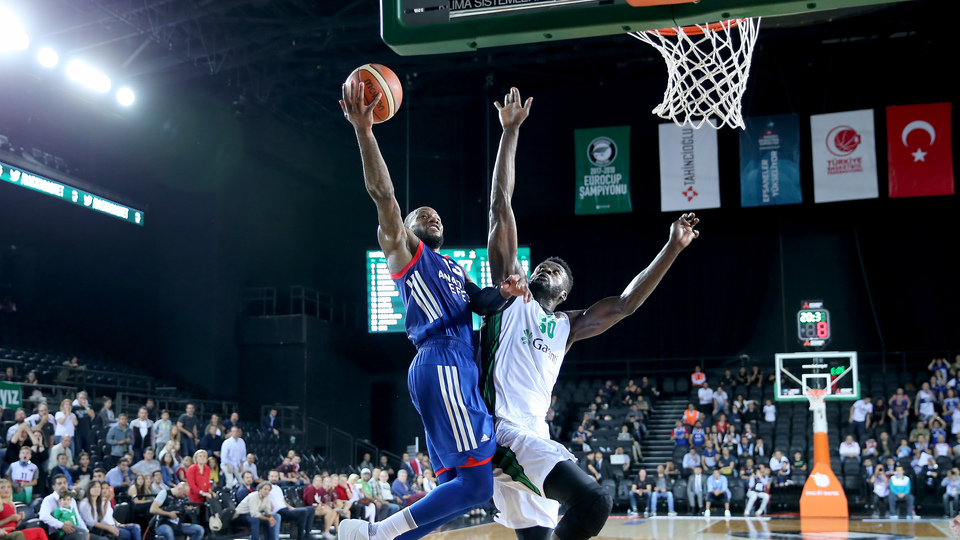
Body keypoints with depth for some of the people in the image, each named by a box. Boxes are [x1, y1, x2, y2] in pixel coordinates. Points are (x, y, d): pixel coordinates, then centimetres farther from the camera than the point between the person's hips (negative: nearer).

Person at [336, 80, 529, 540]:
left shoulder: (455, 270, 32)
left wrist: (505, 292, -3)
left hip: (459, 370, 9)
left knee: (454, 486, 7)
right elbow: (383, 194, -5)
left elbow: (482, 304, 20)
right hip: (442, 366, -9)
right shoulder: (403, 249, 9)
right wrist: (363, 129, -14)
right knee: (476, 485, -16)